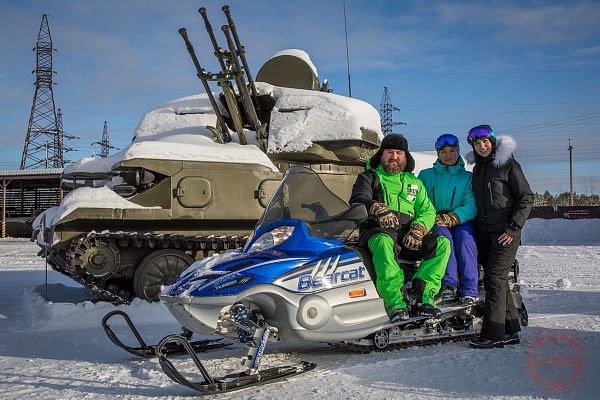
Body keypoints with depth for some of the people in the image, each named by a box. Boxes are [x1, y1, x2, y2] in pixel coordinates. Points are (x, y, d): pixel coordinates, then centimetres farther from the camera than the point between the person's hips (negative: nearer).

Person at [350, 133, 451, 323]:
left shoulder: (414, 182, 26)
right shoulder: (369, 176, 14)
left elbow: (427, 210, 15)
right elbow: (357, 199, -6)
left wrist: (418, 229, -8)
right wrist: (378, 209, -29)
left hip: (408, 237, 4)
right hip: (378, 233, -4)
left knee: (442, 243, -21)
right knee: (383, 243, -39)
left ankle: (421, 297, -28)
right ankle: (395, 303, -46)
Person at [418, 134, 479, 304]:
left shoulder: (468, 177, 12)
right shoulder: (426, 175, 15)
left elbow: (472, 206, -3)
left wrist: (451, 218, -19)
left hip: (461, 221, 0)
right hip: (434, 224, 0)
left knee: (465, 239, -33)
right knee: (444, 236, -34)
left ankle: (469, 291, -34)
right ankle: (449, 284, -39)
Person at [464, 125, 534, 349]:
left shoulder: (508, 165, -2)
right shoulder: (477, 171, 16)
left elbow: (526, 198, -5)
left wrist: (513, 228, -12)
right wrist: (474, 227, 11)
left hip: (505, 233, -6)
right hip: (484, 233, 6)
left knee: (494, 279, -12)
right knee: (499, 281, 7)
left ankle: (492, 334, -10)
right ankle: (511, 331, 14)